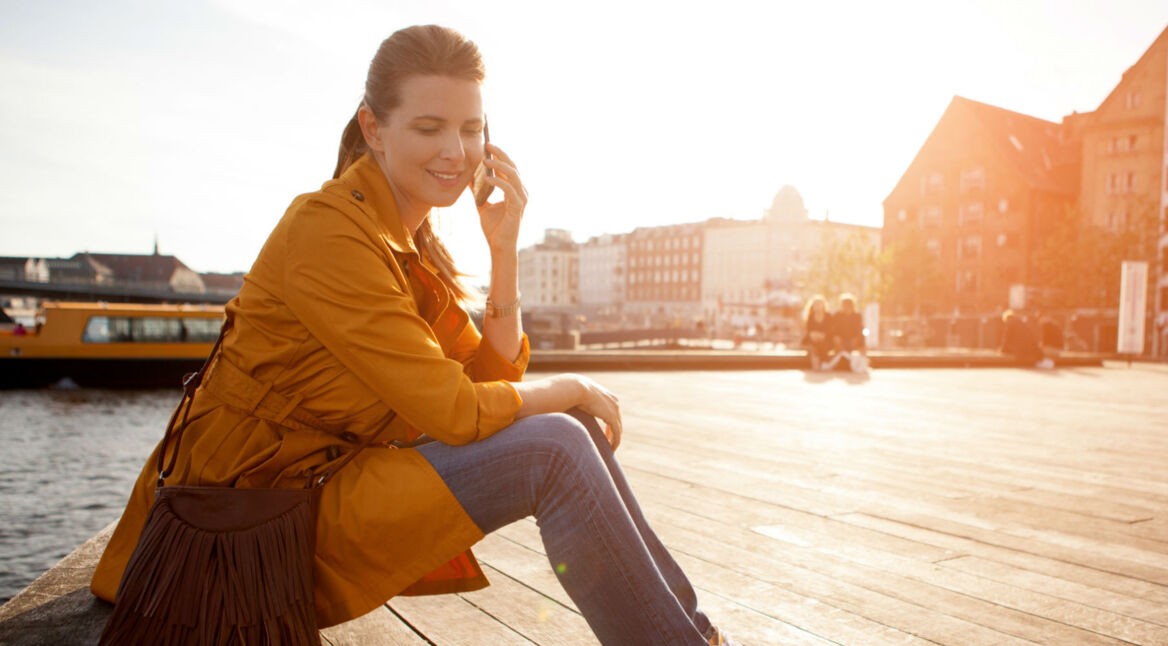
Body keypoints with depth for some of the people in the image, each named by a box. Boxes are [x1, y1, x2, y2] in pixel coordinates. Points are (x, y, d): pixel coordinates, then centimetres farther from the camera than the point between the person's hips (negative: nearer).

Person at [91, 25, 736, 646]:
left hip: (342, 472, 8)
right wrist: (569, 389, -10)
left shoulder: (414, 241, 7)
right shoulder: (327, 229, -21)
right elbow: (452, 412, -26)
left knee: (570, 426, -2)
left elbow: (490, 378, 0)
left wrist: (504, 248, -9)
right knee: (555, 448, -23)